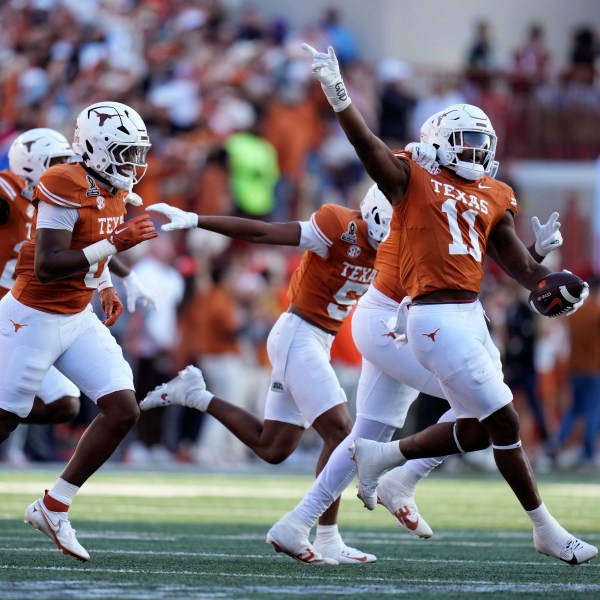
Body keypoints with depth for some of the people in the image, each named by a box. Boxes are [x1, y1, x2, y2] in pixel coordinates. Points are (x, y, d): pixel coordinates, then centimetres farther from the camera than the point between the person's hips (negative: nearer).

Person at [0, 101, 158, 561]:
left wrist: (104, 288, 9)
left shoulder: (114, 189, 5)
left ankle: (54, 507, 8)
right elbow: (46, 267, -27)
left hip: (78, 319, 8)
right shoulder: (66, 188, -22)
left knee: (123, 411, -2)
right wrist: (114, 245, -29)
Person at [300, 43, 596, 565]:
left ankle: (380, 456, 28)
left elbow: (515, 257, 13)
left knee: (475, 427, 11)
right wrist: (336, 91, -28)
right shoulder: (412, 179, 0)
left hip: (470, 315, 8)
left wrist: (549, 284, -6)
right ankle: (545, 528, 6)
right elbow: (367, 144, -14)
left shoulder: (493, 197, 17)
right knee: (504, 421, -5)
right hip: (436, 318, -8)